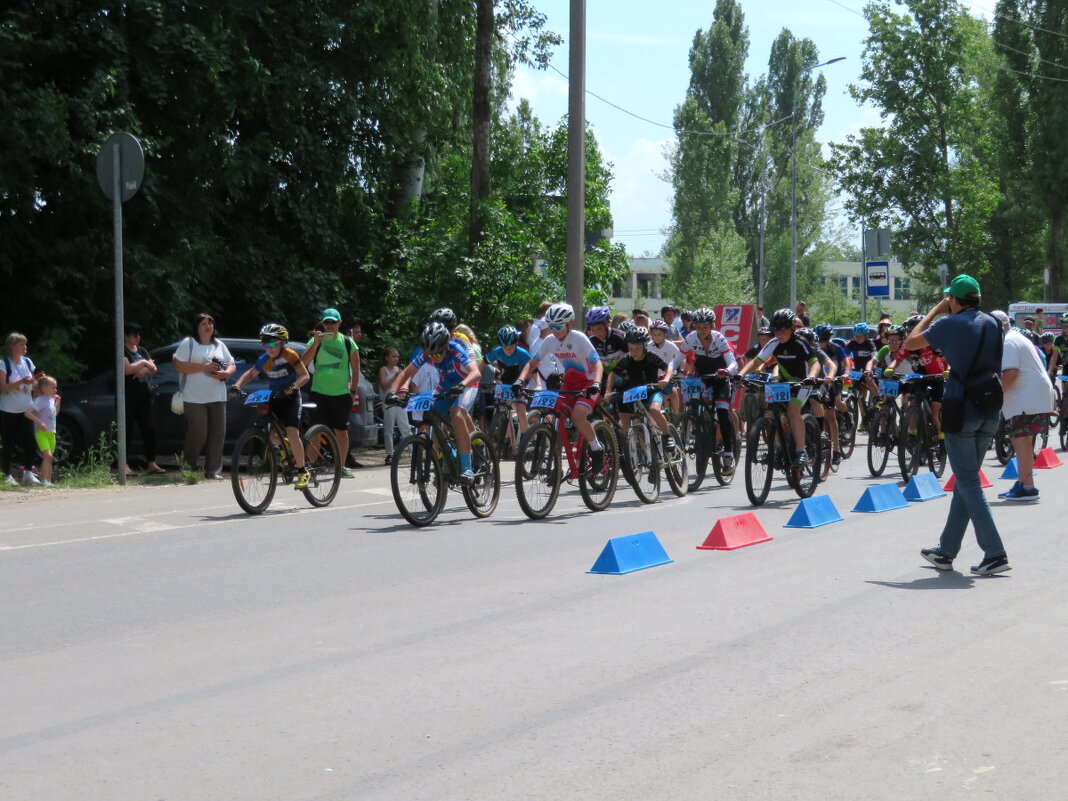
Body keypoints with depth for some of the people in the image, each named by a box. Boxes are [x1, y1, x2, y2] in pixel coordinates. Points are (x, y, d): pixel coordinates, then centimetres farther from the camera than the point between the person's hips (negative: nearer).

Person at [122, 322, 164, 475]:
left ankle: (151, 463, 11)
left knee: (149, 428, 5)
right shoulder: (122, 351, -5)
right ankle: (124, 465, -6)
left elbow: (154, 370, 11)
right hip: (127, 396, -7)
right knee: (125, 429, -6)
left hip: (143, 395, 7)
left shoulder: (142, 351, 17)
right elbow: (127, 369, -20)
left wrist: (143, 369, -9)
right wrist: (143, 363, -8)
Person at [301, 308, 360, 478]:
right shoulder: (316, 340, 5)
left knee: (341, 431, 5)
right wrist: (316, 343, -16)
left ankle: (342, 466, 14)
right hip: (318, 393, 0)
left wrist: (353, 390, 2)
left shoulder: (348, 342, 5)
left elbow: (355, 368, 9)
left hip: (341, 394, 0)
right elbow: (304, 362, -7)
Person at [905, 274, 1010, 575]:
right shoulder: (993, 324, 10)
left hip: (961, 410, -6)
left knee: (968, 483, -2)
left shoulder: (950, 324, -8)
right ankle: (946, 551, 21)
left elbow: (910, 343, 3)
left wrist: (935, 311, 9)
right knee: (965, 482, 14)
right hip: (990, 414, 6)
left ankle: (995, 554, -10)